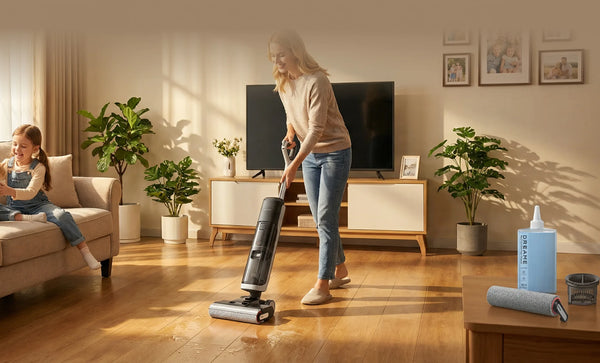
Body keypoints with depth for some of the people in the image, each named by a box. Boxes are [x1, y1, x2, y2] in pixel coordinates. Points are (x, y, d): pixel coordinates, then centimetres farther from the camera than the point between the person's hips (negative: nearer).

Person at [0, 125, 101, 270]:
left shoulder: (39, 167, -7)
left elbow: (30, 193, -20)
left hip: (37, 205, -3)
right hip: (14, 208, 3)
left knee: (61, 215, -31)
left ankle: (85, 250, -27)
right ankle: (25, 219, -31)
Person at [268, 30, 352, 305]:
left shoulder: (316, 81, -24)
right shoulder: (282, 83, 2)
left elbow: (316, 129, -28)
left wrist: (294, 165, -31)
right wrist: (290, 131, 0)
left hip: (334, 152, -8)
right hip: (309, 154, 8)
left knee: (326, 219, -9)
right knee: (320, 219, 12)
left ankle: (322, 286, -4)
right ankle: (340, 271, 28)